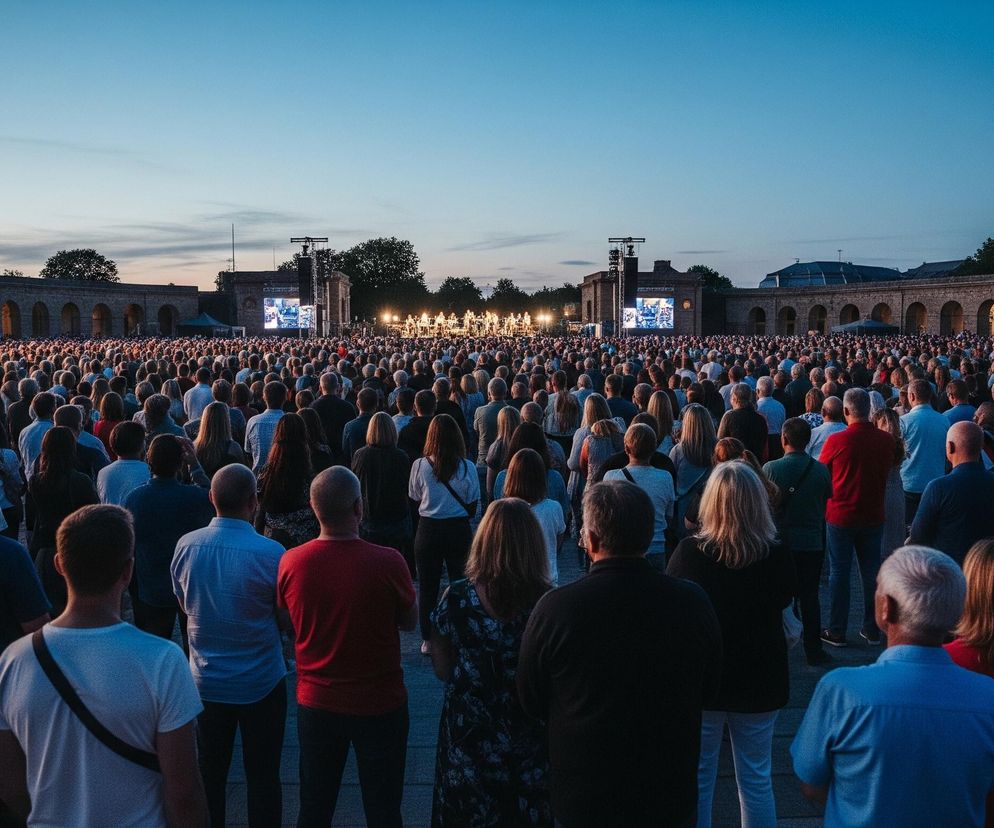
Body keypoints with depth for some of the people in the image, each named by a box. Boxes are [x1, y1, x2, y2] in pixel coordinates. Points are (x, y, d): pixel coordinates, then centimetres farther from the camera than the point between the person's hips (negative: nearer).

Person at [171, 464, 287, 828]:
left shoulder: (186, 545, -10)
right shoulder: (270, 553, -22)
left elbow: (184, 605, 7)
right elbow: (287, 620, -9)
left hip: (207, 680, 4)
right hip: (261, 682, -3)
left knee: (210, 771, 19)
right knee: (263, 776, 11)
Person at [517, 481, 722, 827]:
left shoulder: (554, 608, -25)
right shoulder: (694, 602, -18)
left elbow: (531, 702, -8)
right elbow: (707, 689, 0)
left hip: (582, 800, -1)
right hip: (672, 798, 2)